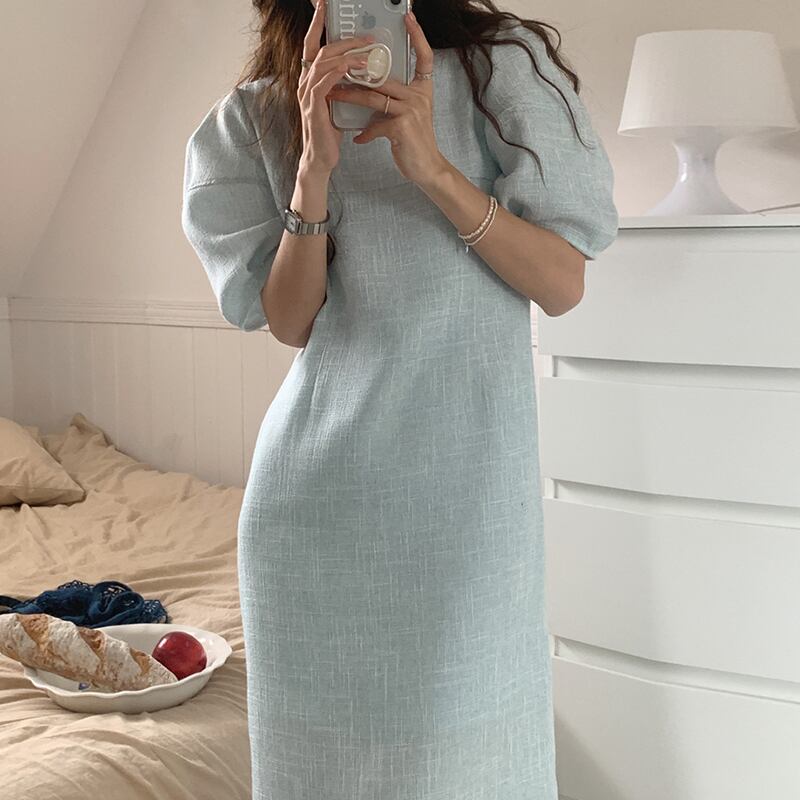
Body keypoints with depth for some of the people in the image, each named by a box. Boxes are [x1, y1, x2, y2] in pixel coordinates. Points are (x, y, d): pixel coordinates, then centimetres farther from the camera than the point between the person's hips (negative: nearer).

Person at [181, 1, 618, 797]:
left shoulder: (505, 65, -2)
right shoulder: (255, 117, 4)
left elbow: (564, 285, -6)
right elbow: (290, 323, -2)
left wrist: (433, 169, -18)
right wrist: (315, 168, -16)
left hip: (462, 479, -2)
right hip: (316, 485, 2)